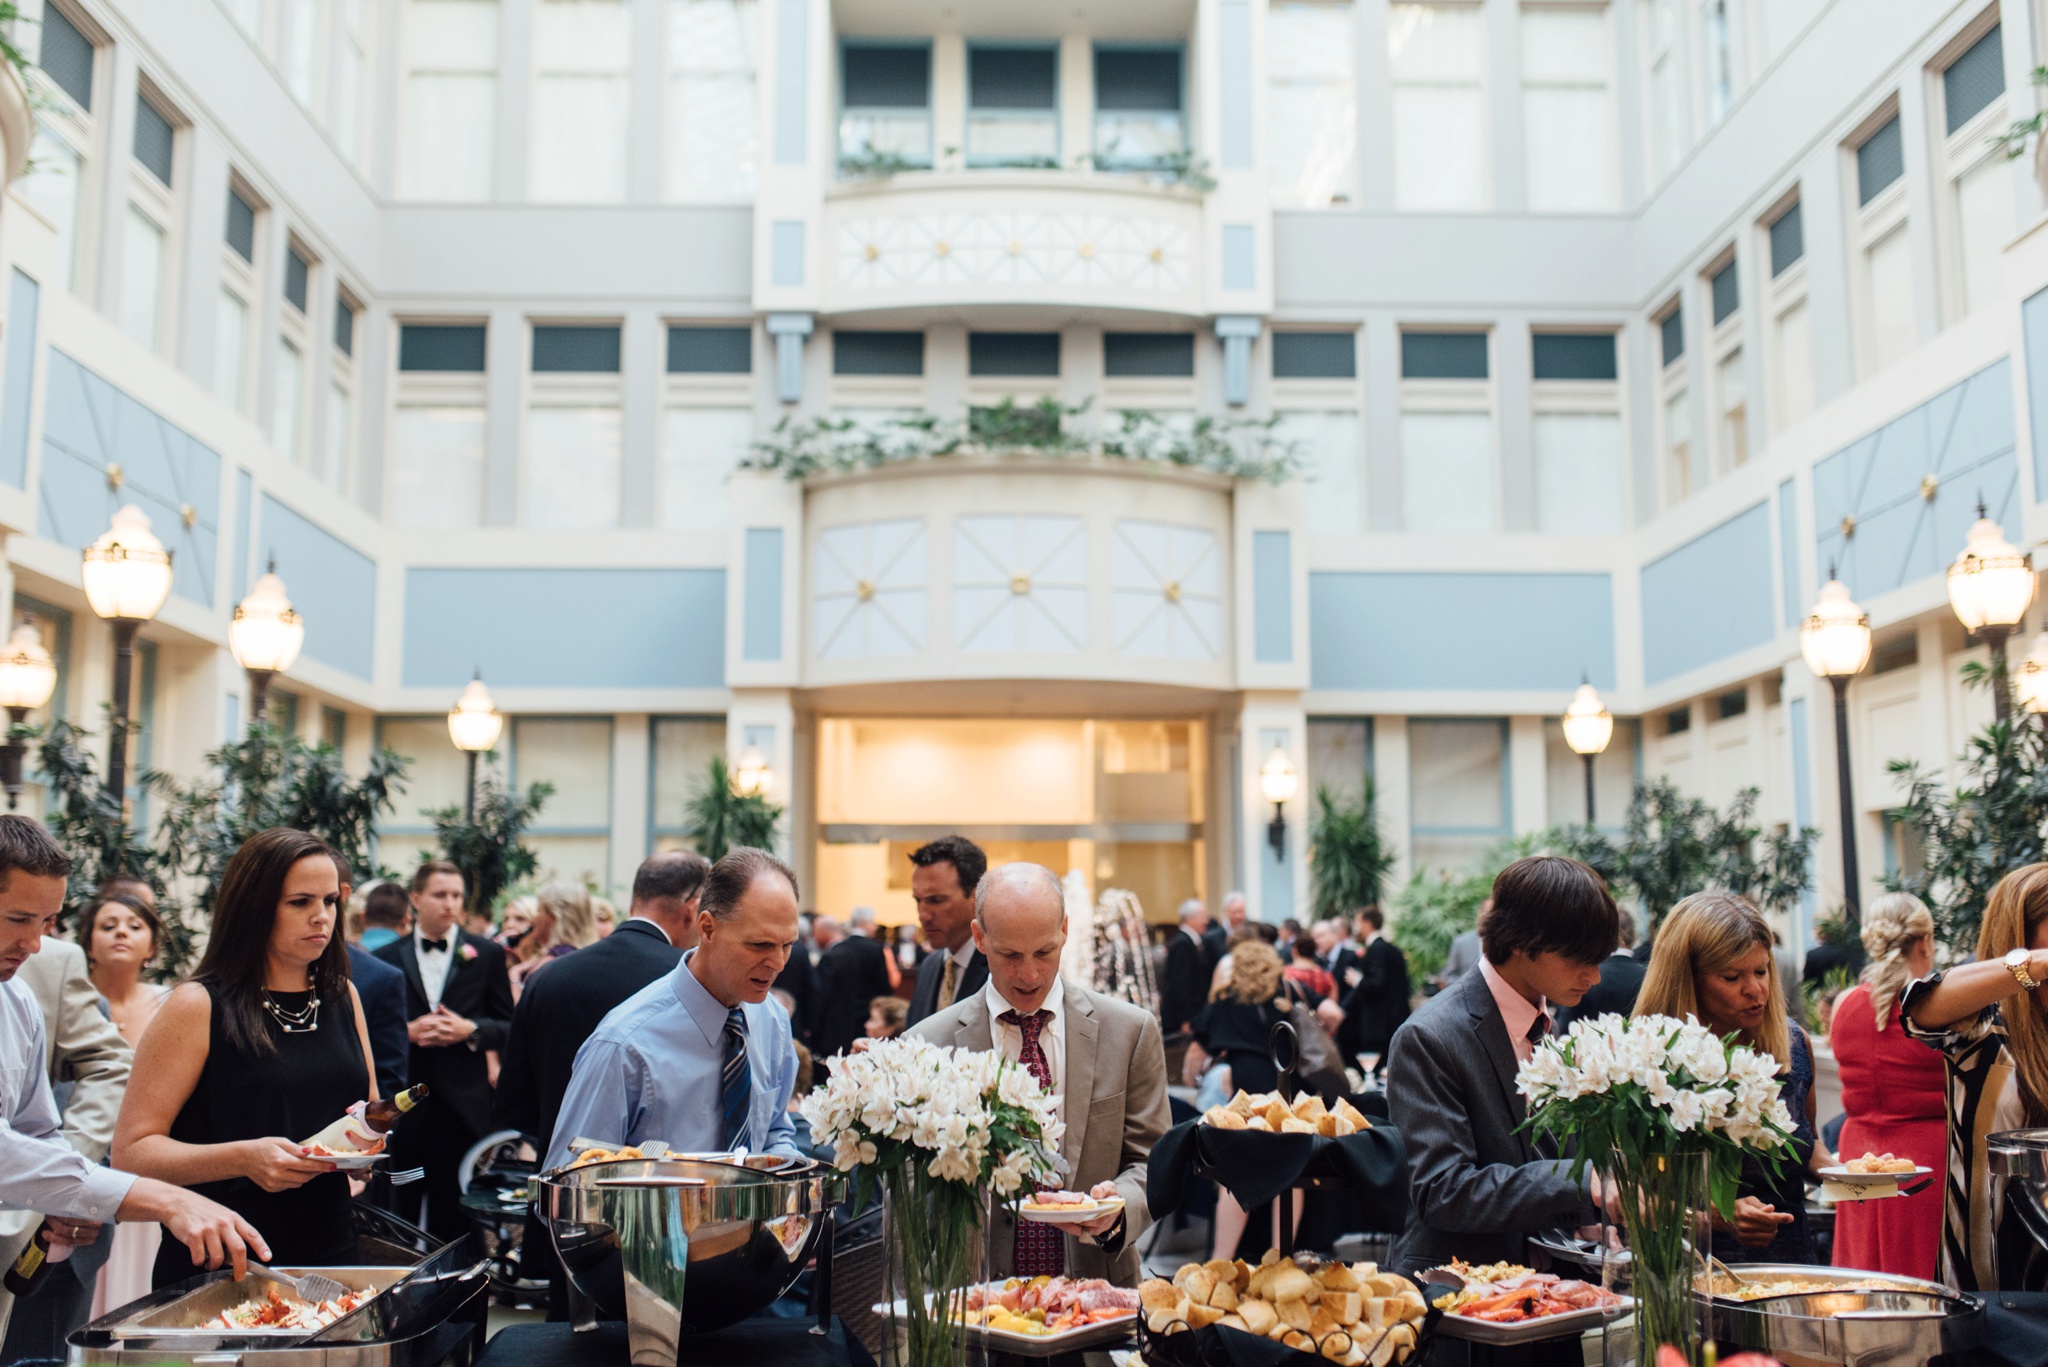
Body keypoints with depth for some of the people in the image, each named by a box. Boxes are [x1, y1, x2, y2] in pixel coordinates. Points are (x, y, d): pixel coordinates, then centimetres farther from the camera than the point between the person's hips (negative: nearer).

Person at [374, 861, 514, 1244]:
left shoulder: (486, 954, 7)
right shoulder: (387, 958, 7)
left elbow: (509, 1026, 7)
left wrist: (470, 1030, -11)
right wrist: (407, 1031, -11)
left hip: (463, 1108, 0)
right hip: (403, 1109, 1)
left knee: (454, 1220, 2)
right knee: (399, 1217, 6)